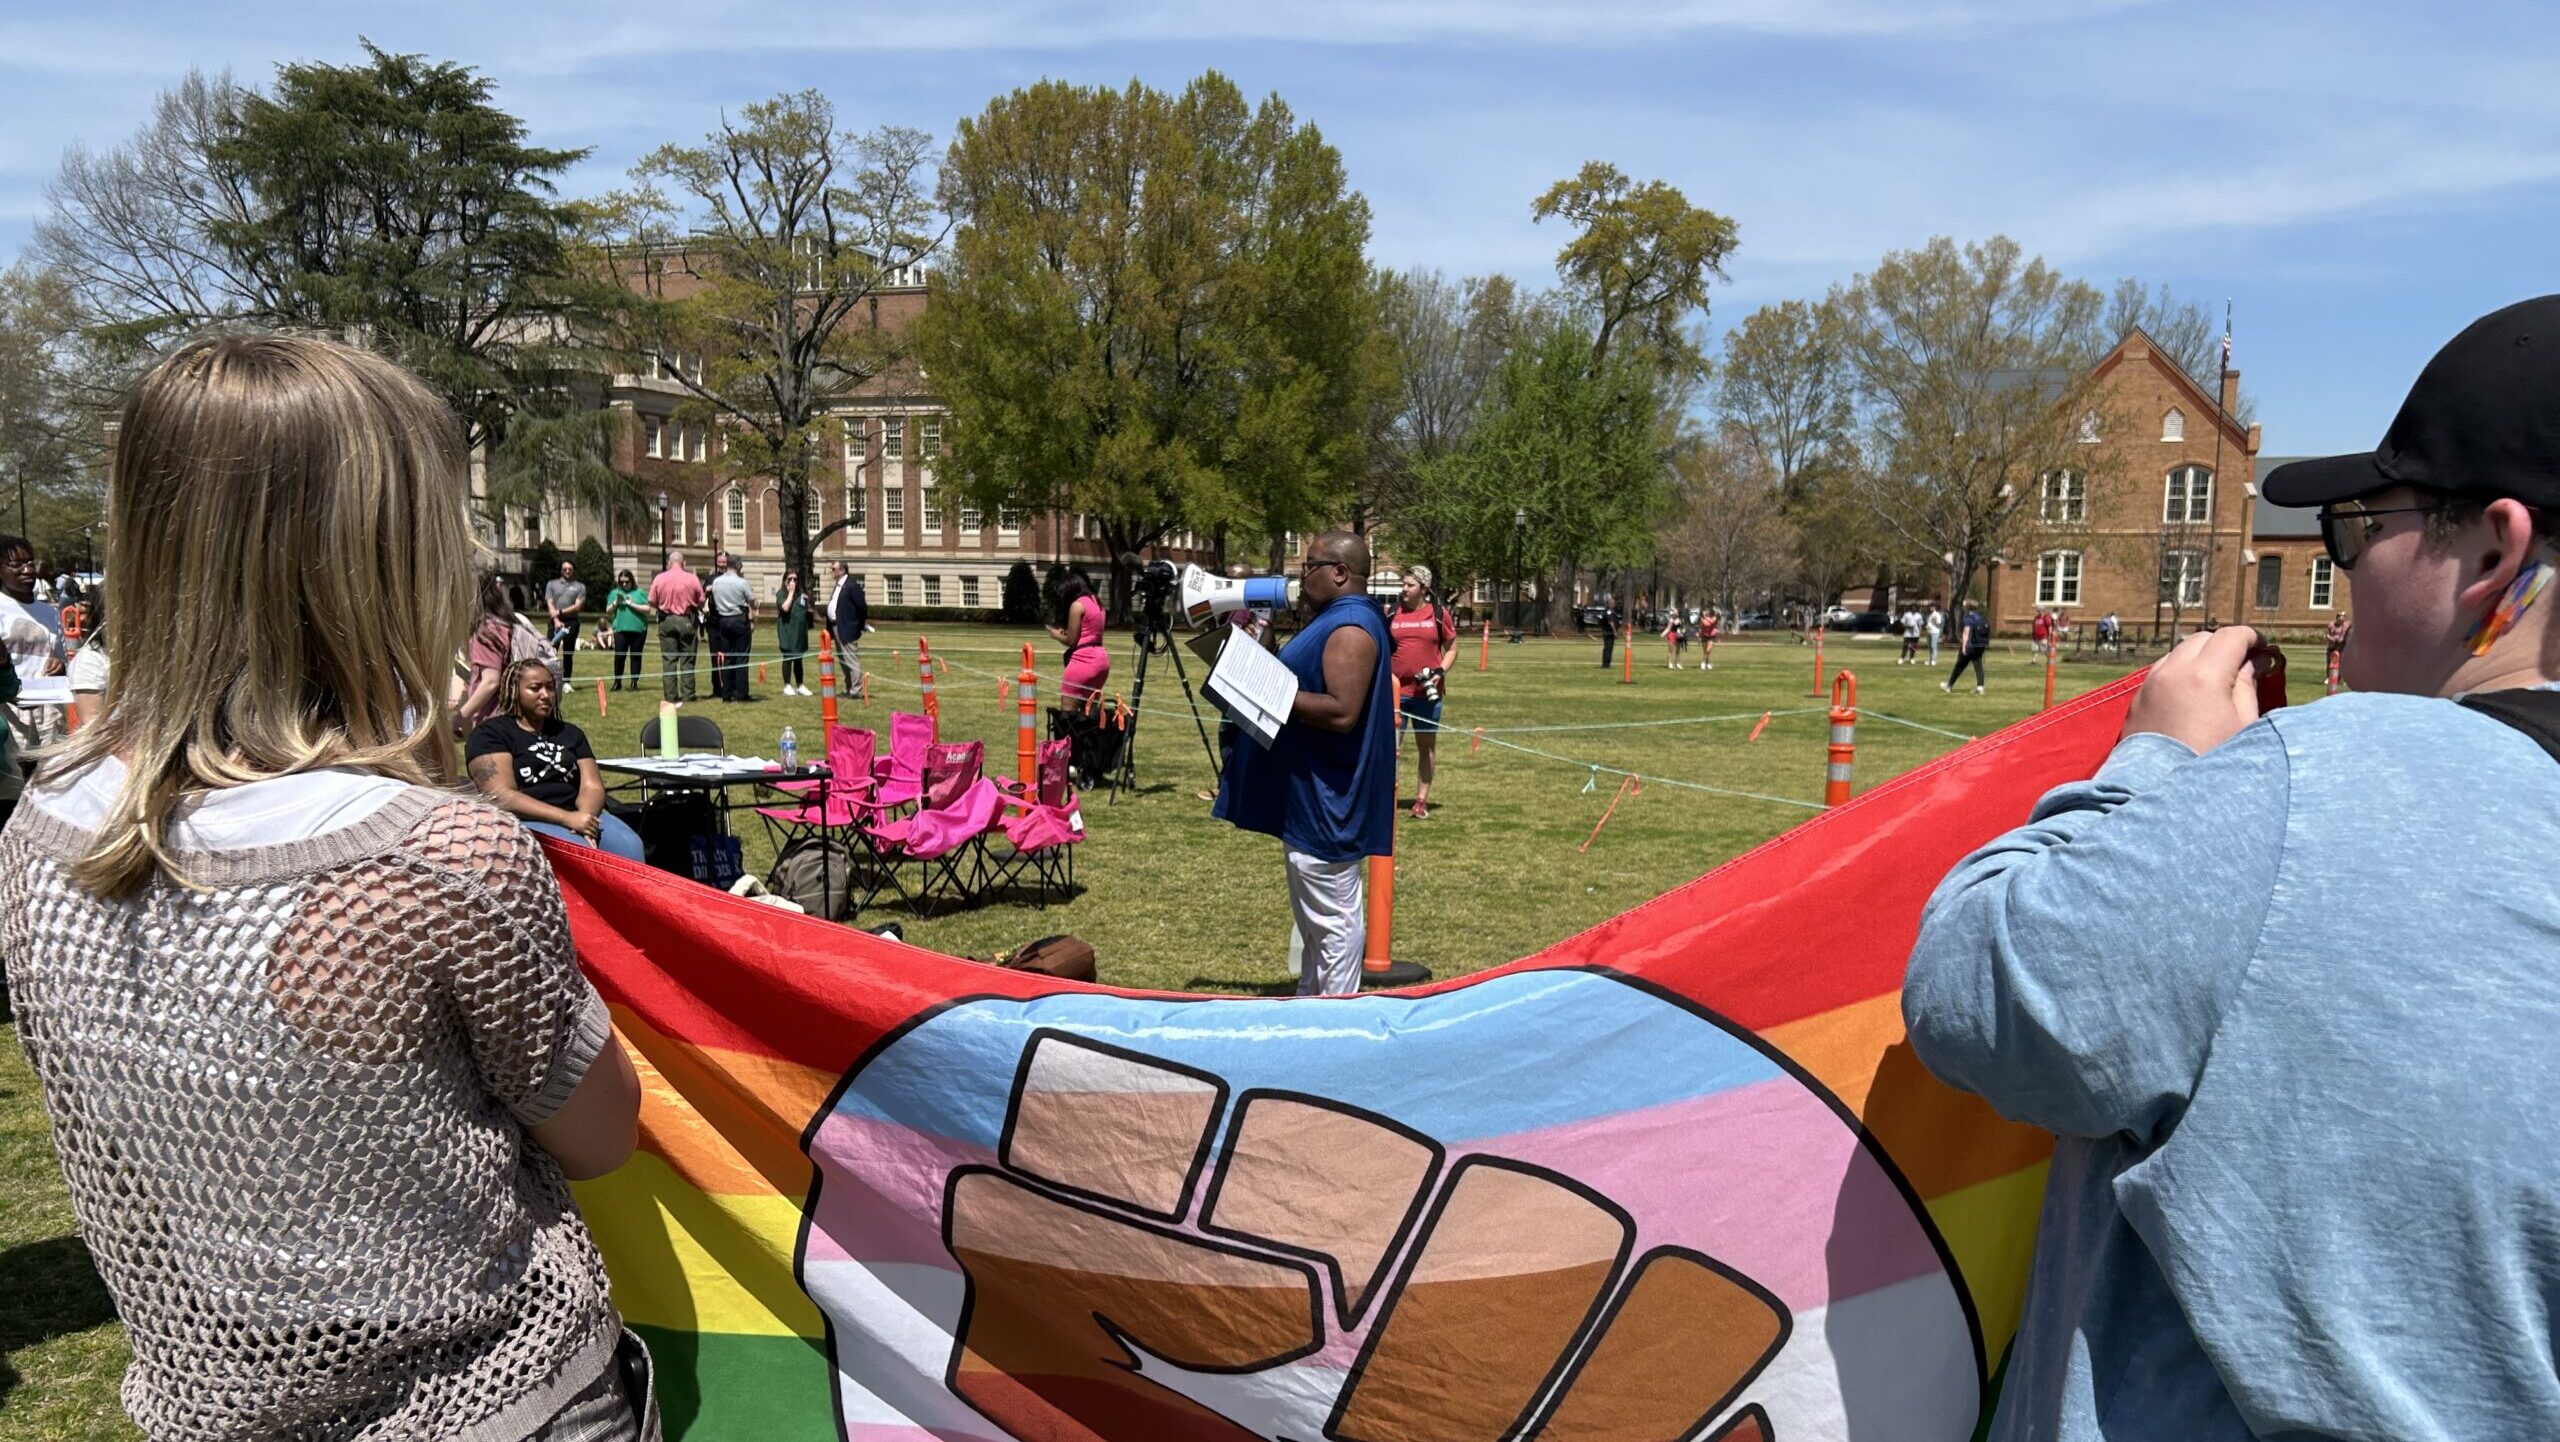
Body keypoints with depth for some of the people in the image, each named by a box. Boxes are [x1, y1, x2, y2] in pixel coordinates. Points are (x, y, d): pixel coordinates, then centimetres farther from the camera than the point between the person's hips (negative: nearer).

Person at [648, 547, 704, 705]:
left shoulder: (659, 579, -4)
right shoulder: (692, 579, -7)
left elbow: (652, 603, 0)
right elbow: (701, 602, -1)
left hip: (666, 621, 1)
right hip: (686, 621, -1)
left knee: (668, 660, 6)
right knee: (687, 659, 6)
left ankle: (671, 697, 5)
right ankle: (687, 696, 5)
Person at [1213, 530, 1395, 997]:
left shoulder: (1351, 628, -19)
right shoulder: (1337, 619, 15)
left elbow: (1341, 712, -28)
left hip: (1326, 801, -12)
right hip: (1308, 796, 12)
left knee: (1333, 915, -3)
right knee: (1311, 910, 20)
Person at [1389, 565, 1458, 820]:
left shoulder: (1439, 614, 2)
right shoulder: (1392, 614, 4)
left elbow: (1452, 648, 7)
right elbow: (1380, 648, 12)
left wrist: (1441, 671, -8)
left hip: (1426, 691, 0)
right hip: (1395, 690, 0)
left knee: (1426, 745, 8)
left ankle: (1422, 799, 18)